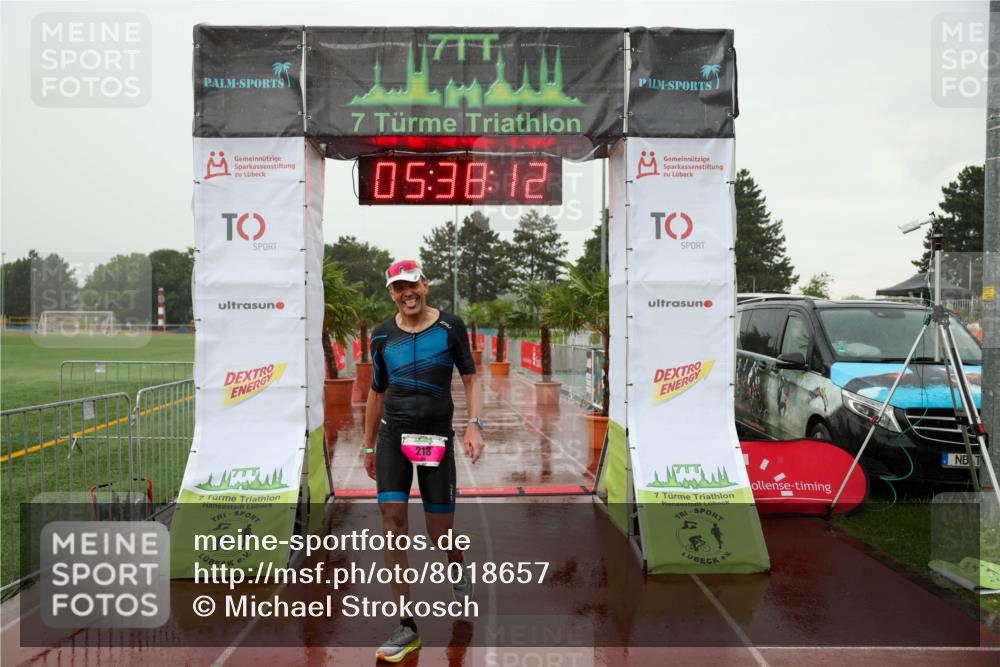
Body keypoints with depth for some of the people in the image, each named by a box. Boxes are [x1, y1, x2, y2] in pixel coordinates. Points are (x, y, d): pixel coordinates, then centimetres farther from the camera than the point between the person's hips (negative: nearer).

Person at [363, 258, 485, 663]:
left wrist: (474, 425, -12)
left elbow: (470, 379, 2)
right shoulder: (383, 335, 5)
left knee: (439, 532, 3)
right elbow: (377, 392, 14)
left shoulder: (450, 327, -2)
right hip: (393, 435, 2)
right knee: (392, 518, -10)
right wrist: (369, 447, 16)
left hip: (437, 436, -2)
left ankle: (459, 568, 42)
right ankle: (407, 628, -1)